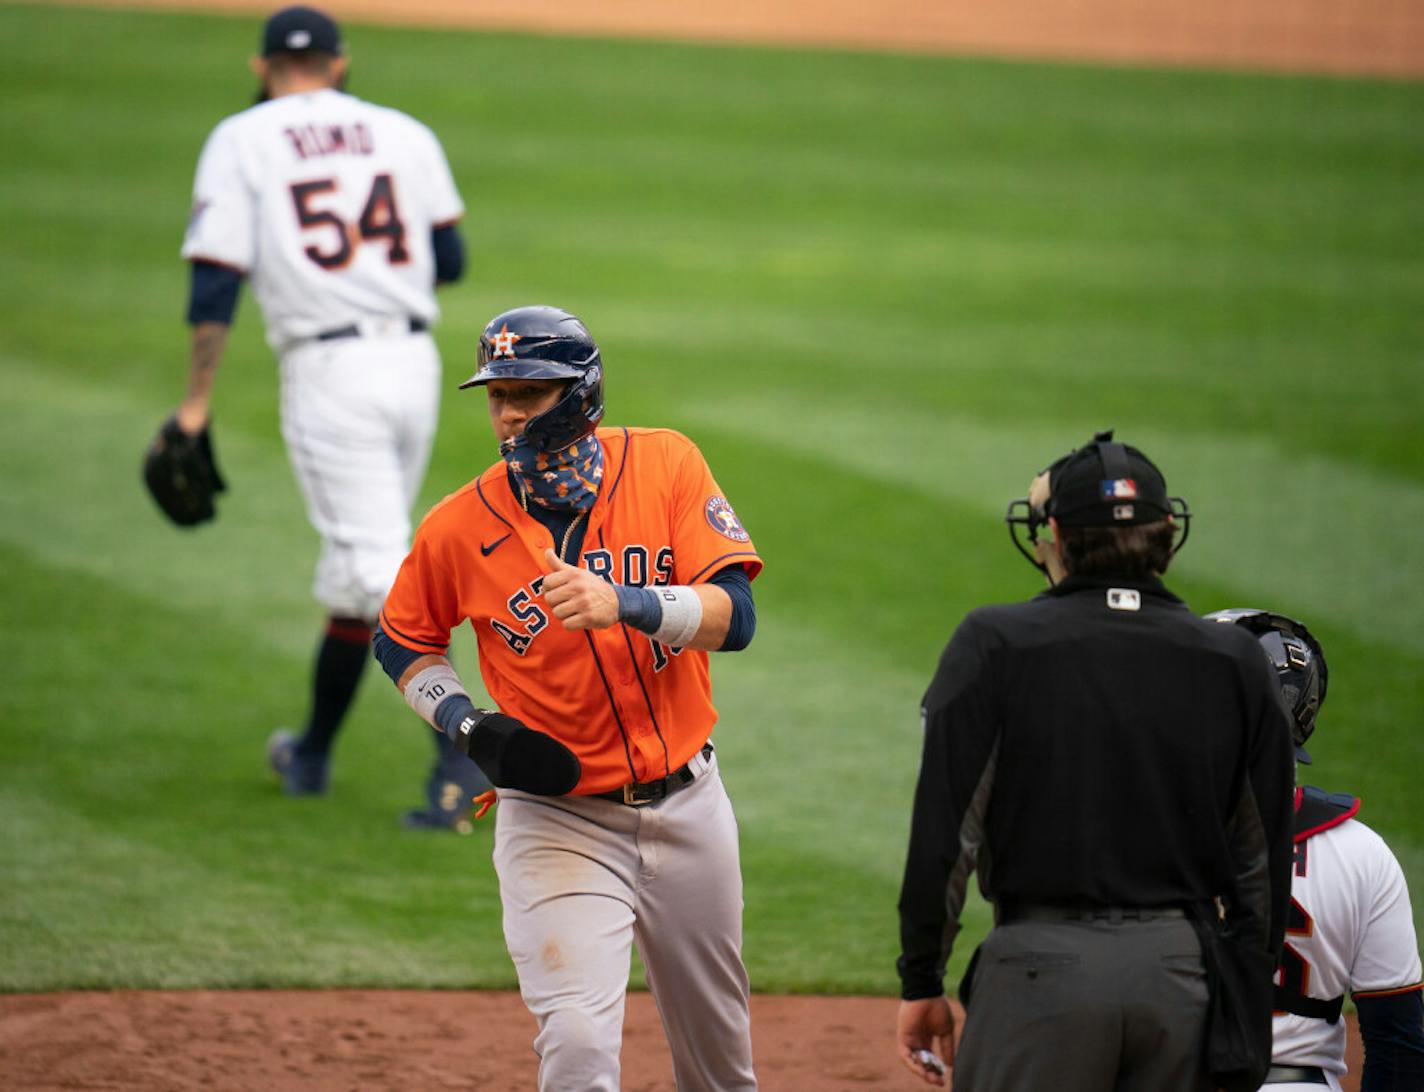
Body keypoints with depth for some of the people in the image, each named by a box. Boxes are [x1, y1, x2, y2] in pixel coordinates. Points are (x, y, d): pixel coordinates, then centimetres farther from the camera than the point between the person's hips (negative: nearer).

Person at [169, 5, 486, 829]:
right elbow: (450, 261, 10)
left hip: (328, 370, -4)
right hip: (416, 365, 4)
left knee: (378, 569, -10)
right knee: (359, 559, 17)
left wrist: (197, 402, -3)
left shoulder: (242, 143, 2)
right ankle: (314, 752, 27)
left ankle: (460, 743, -26)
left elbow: (216, 284, -6)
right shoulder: (405, 135, 11)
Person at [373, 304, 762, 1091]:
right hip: (557, 821, -2)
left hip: (686, 808, 2)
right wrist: (467, 724, -10)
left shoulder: (665, 465, -9)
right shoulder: (460, 526, -10)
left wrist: (627, 603, -35)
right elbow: (401, 642, 8)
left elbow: (734, 618, -18)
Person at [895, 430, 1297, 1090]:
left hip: (1044, 964, -3)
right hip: (1186, 976, 4)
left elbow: (946, 836, -4)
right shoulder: (1235, 663, 7)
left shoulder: (994, 645, -2)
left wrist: (922, 983, 3)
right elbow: (1264, 863, 9)